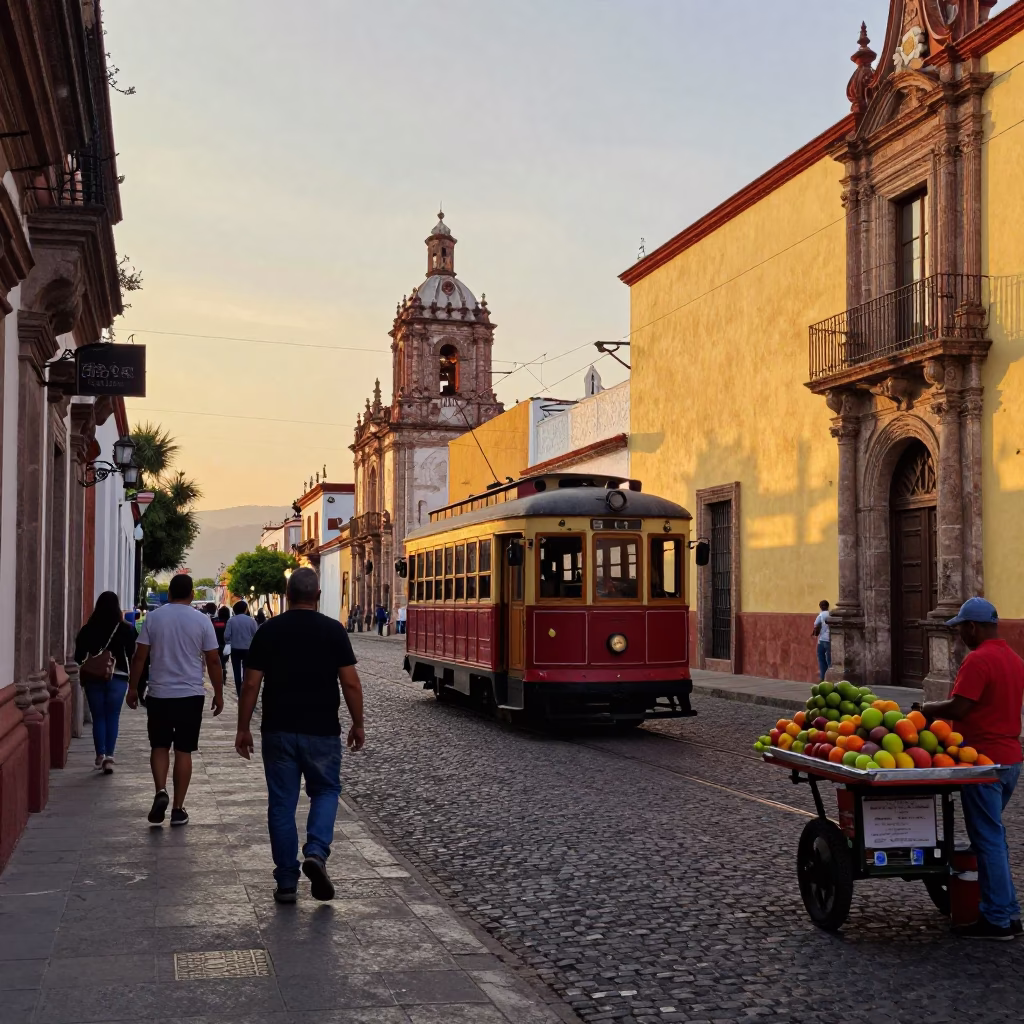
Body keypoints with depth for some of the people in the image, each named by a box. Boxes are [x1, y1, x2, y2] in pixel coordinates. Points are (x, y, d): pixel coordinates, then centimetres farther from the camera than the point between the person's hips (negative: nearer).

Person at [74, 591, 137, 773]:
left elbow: (79, 657, 0)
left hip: (93, 678, 1)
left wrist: (83, 675, 15)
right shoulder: (126, 629, -5)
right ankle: (109, 756, -2)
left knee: (98, 717, 10)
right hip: (118, 678, -1)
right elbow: (131, 655, -2)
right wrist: (131, 676, 11)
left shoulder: (87, 629, -2)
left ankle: (100, 755, 9)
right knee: (112, 717, 7)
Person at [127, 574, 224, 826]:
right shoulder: (202, 620, -3)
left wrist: (133, 687, 10)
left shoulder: (153, 618, -2)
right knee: (183, 751, 6)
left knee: (159, 746, 15)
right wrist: (219, 694, 7)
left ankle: (160, 792, -7)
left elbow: (139, 657, -1)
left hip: (159, 694, 1)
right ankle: (178, 809, 8)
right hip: (191, 695, 0)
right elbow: (213, 661, -2)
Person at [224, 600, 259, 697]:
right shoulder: (251, 620, -9)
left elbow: (226, 636, -11)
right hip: (248, 649, 0)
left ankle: (239, 692, 13)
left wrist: (228, 642, 10)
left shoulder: (232, 620, -9)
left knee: (237, 671, 11)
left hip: (235, 649, 0)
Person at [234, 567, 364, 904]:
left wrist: (243, 728, 7)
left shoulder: (269, 631, -1)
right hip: (321, 731, -1)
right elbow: (351, 683, -6)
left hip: (278, 730, 1)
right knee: (326, 791, 17)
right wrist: (358, 724, 6)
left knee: (282, 803, 8)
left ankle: (286, 882, 10)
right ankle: (316, 852, -7)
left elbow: (251, 685, -2)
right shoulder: (333, 630, -5)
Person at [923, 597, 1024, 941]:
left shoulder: (978, 660, -18)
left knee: (987, 838, -2)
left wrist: (928, 709, -4)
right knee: (992, 835, 17)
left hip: (984, 762, -9)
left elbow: (957, 709, -22)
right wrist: (941, 710, 19)